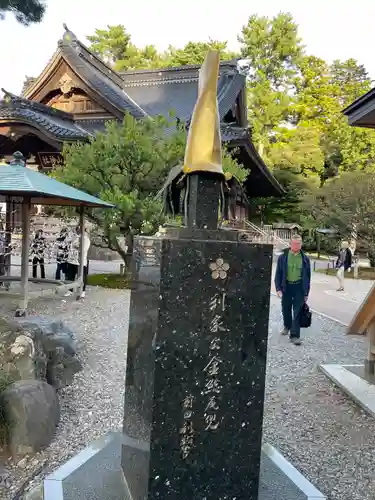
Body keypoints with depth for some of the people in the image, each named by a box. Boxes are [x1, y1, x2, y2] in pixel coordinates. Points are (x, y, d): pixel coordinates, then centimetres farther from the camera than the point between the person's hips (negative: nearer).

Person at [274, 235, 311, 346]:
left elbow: (308, 276, 7)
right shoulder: (283, 257, -3)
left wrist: (306, 292, 5)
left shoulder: (305, 258, 2)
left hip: (299, 287, 0)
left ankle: (294, 335, 1)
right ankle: (287, 326, 41)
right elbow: (278, 274, 0)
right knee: (286, 309, 16)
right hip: (286, 286, 1)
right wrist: (278, 288, -8)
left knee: (297, 312, -3)